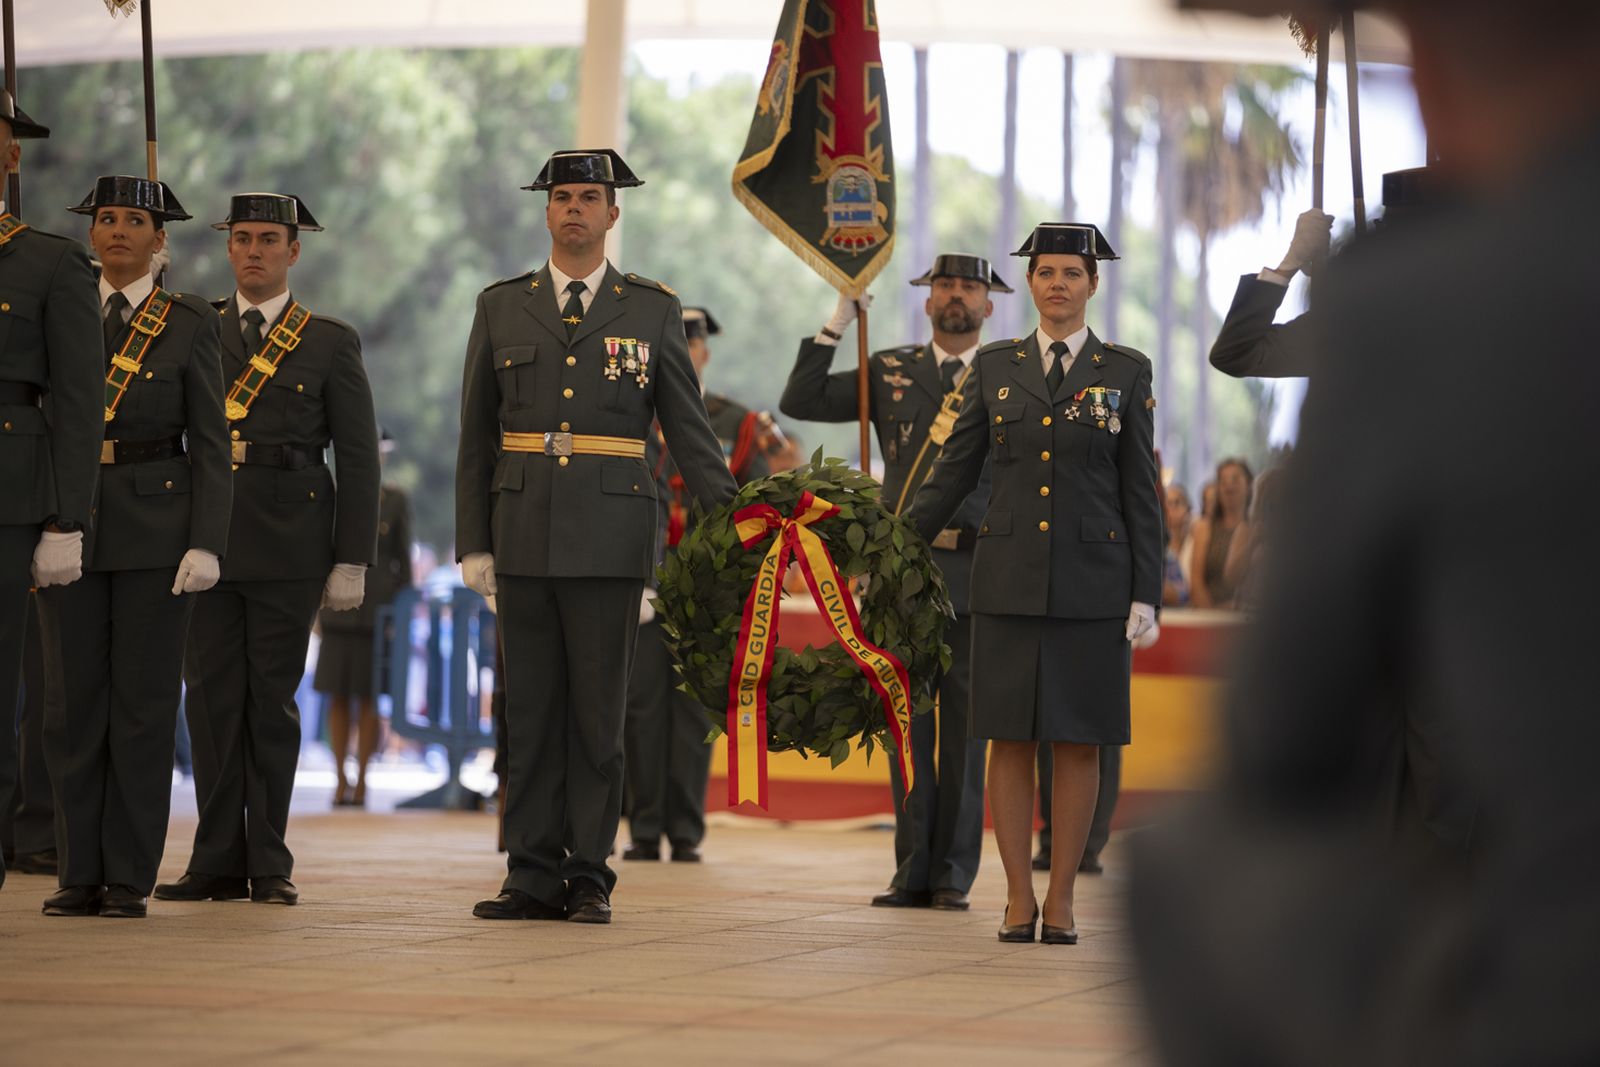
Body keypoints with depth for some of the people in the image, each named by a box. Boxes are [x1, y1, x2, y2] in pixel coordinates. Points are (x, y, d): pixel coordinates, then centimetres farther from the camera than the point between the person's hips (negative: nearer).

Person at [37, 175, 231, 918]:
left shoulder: (189, 325, 3)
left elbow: (210, 445, -1)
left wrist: (206, 544, -10)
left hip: (155, 528, -3)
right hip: (72, 524, 3)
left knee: (143, 703, -1)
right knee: (72, 702, 2)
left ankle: (130, 877, 3)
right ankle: (80, 873, 8)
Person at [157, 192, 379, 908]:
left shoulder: (331, 342, 7)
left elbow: (358, 458, 4)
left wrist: (352, 560, -4)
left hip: (288, 544, -2)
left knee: (272, 700, 1)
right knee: (211, 696, 1)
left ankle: (269, 862, 7)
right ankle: (217, 862, 5)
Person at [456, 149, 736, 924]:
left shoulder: (652, 310, 6)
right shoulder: (502, 308, 10)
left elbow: (688, 432, 5)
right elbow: (476, 440, 11)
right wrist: (473, 542, 4)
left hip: (611, 540, -2)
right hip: (522, 538, 2)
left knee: (597, 711, 0)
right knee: (530, 712, 4)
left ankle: (589, 879, 6)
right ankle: (533, 878, 8)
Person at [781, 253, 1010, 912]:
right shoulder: (891, 372, 11)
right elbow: (800, 402, 5)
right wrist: (838, 323, -1)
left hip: (977, 573, -2)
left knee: (965, 727, 1)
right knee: (908, 724, 3)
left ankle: (952, 874, 6)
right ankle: (913, 872, 7)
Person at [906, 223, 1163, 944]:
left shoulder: (1125, 372, 4)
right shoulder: (995, 365, 8)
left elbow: (1141, 493, 3)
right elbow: (955, 471, 11)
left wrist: (1145, 595, -2)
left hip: (1091, 583, -1)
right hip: (1009, 579, 1)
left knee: (1077, 742, 1)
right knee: (1010, 738, 1)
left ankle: (1061, 899, 7)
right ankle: (1018, 899, 6)